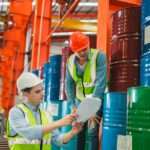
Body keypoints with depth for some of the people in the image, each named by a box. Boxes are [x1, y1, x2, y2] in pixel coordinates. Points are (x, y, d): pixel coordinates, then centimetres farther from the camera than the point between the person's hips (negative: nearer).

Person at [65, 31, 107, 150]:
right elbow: (69, 84, -1)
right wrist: (73, 105, -8)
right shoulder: (71, 61, -3)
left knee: (92, 132, -9)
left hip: (97, 99, -5)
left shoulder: (99, 56, -18)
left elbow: (101, 82, -25)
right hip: (80, 100, 5)